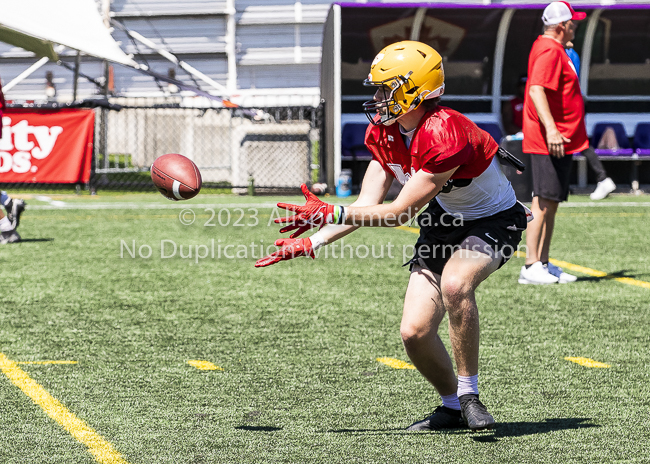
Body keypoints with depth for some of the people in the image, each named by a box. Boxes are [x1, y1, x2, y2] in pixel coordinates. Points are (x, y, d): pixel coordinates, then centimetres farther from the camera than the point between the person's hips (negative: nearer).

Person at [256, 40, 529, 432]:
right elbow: (367, 206, -4)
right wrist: (310, 243, -11)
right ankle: (453, 407, 20)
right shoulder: (385, 133, -7)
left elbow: (398, 213, -28)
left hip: (494, 221, -7)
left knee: (455, 284, -37)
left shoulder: (444, 137, -33)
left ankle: (469, 395, -21)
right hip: (446, 220, 8)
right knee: (415, 333, -5)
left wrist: (329, 213, -26)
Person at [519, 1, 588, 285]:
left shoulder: (550, 48, 17)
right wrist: (551, 129, -37)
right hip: (550, 142, -11)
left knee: (551, 204, 12)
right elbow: (536, 90, -28)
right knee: (543, 203, -11)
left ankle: (544, 265, 17)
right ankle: (531, 267, -10)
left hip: (558, 141, 11)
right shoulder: (550, 51, -15)